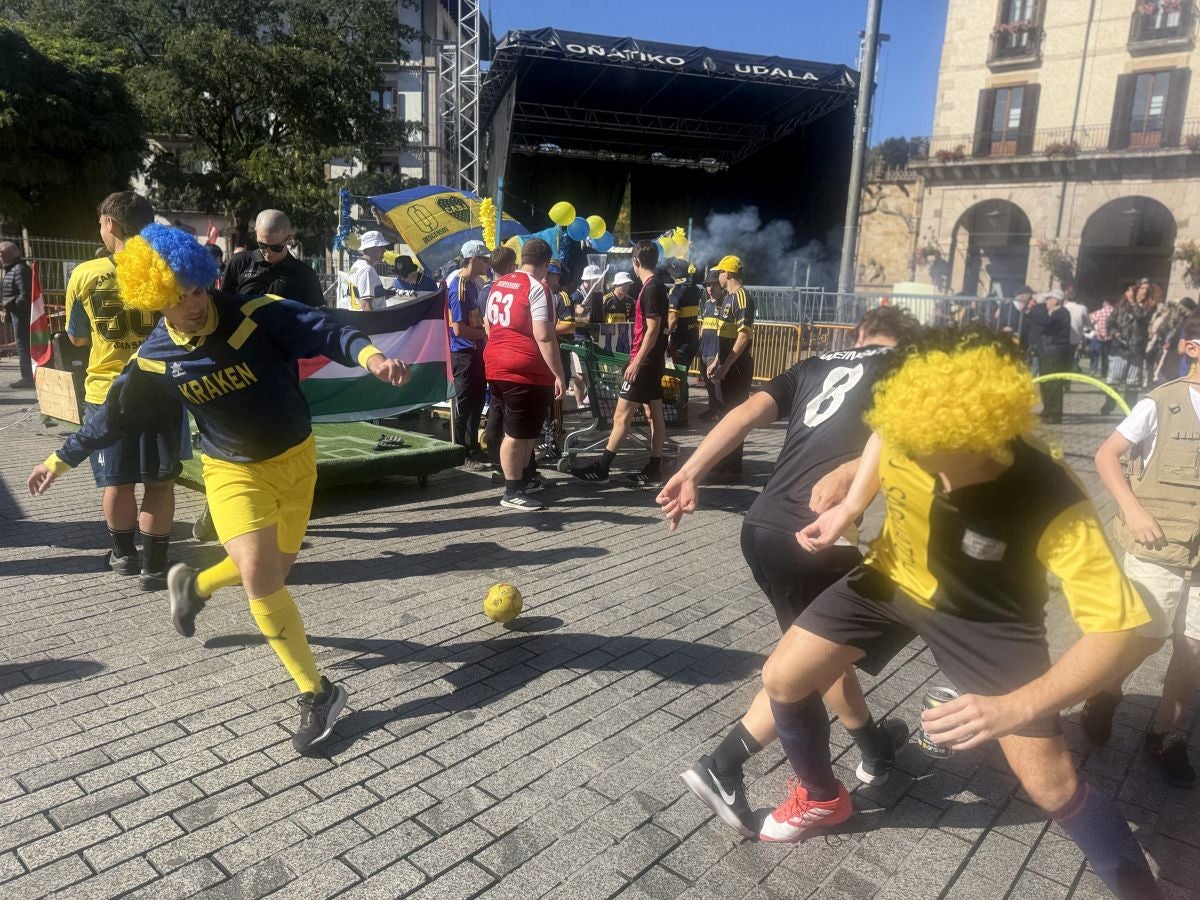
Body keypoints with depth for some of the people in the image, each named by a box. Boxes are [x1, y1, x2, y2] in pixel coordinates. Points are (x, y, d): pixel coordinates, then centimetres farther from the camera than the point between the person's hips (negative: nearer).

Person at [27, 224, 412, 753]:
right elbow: (116, 415, 6)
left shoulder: (257, 315, -17)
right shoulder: (155, 361, -8)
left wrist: (370, 356, -46)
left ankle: (194, 585, 45)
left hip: (296, 459, 1)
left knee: (273, 575, 12)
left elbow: (323, 331, -25)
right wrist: (61, 459, 14)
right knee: (257, 575, -21)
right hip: (234, 470, 0)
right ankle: (316, 693, -9)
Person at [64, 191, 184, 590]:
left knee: (117, 483, 14)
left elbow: (77, 338, 7)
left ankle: (123, 554, 30)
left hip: (105, 392, 1)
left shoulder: (84, 275, -5)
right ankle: (153, 565, 11)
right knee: (159, 482, 7)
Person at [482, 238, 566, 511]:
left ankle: (524, 477, 32)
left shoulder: (498, 284, 13)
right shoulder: (537, 288, -12)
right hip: (526, 372, -8)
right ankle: (512, 492, 8)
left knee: (525, 430, 20)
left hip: (496, 367, 8)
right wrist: (559, 374, -17)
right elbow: (543, 337, -20)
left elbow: (489, 326, 22)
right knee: (517, 433, 0)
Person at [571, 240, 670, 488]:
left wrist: (636, 361, -21)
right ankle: (653, 471, 12)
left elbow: (653, 330, -21)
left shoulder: (651, 289, -15)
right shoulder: (657, 287, 14)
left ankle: (600, 469, -1)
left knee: (622, 416, -6)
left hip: (645, 361, -10)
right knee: (655, 414, 8)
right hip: (653, 361, 10)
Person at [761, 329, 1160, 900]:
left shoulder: (1052, 502, -36)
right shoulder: (908, 429, -26)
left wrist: (1018, 708, -44)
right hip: (894, 579, 3)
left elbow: (1117, 626, -33)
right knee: (782, 679, -2)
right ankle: (822, 798, 27)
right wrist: (849, 507, -11)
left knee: (1052, 787, -7)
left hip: (988, 616, -3)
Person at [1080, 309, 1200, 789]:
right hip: (1157, 548, -3)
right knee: (1146, 638, 2)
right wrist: (1133, 510, -14)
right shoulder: (1161, 403, -8)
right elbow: (1106, 455, -5)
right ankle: (1105, 694, 31)